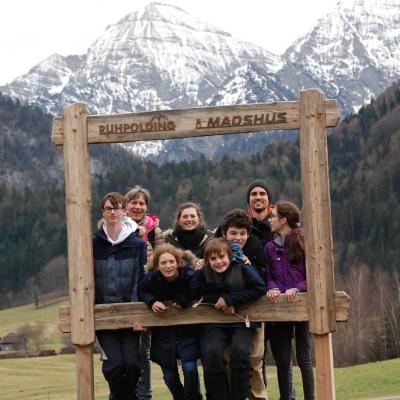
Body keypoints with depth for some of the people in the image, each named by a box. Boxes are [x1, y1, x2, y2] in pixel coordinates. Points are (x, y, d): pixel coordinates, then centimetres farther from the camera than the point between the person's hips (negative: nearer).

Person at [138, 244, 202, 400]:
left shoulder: (188, 276, -20)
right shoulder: (152, 279, -14)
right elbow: (142, 292, 4)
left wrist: (182, 300, -20)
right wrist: (152, 301, -16)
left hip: (186, 331, -2)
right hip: (163, 333, 2)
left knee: (190, 369, -16)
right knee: (169, 376, 7)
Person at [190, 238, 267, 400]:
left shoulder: (242, 269, -3)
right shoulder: (203, 274, 2)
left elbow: (260, 288, -13)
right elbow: (193, 295, -5)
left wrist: (230, 299, -15)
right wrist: (217, 302, -13)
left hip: (241, 322, -1)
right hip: (214, 324, 1)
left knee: (240, 351, -28)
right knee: (211, 352, -27)